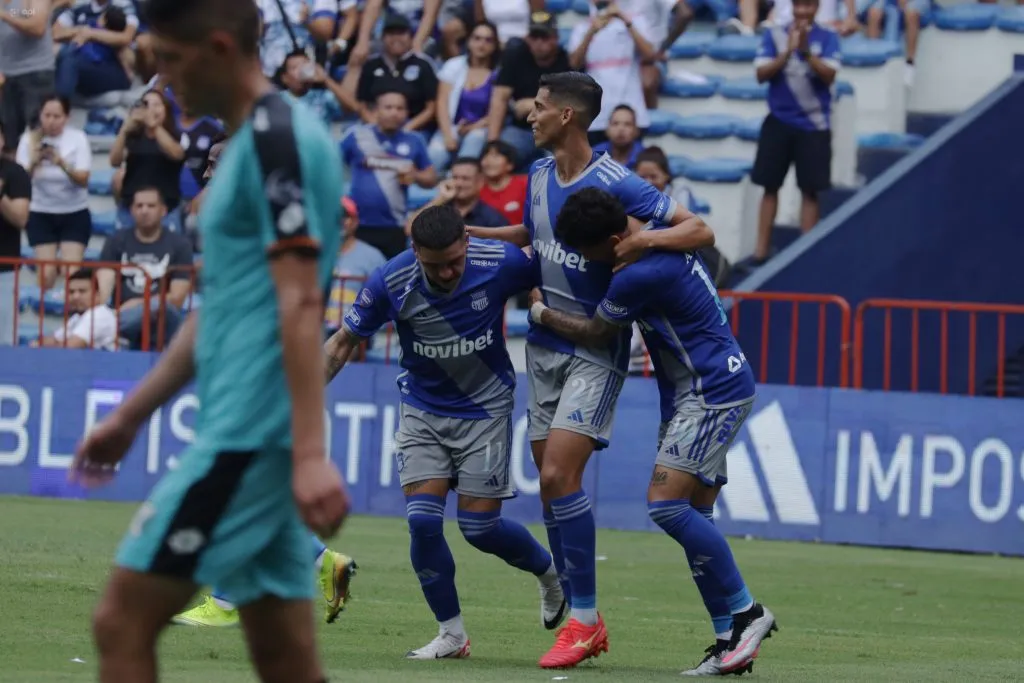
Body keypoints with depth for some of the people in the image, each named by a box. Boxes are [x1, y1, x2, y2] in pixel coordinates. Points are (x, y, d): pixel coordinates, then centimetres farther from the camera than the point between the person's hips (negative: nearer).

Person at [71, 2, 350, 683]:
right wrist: (132, 415, 29)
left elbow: (300, 303, -20)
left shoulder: (277, 136, -12)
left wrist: (311, 453, -26)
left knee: (124, 620, -6)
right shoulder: (257, 142, 18)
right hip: (252, 438, 10)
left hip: (249, 436, -10)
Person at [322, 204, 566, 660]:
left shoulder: (502, 263, -22)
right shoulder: (390, 283, -19)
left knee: (480, 528, -3)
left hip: (485, 408, -1)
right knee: (423, 521, -12)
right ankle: (451, 635, 5)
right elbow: (344, 342, -6)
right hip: (423, 412, 1)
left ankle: (548, 571, 31)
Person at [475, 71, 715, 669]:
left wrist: (643, 239, -33)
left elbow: (700, 231, -17)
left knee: (560, 472, -18)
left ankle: (584, 618, -9)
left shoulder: (615, 184, -16)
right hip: (546, 344, 7)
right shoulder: (540, 176, 6)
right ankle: (585, 621, 14)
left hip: (597, 348, -7)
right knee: (550, 480, 6)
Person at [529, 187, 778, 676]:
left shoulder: (640, 275, -24)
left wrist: (540, 313, 9)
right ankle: (730, 641, 5)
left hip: (713, 393, -10)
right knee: (691, 517, 6)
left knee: (666, 503, -17)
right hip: (698, 395, 10)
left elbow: (596, 335, -8)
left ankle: (745, 613, -9)